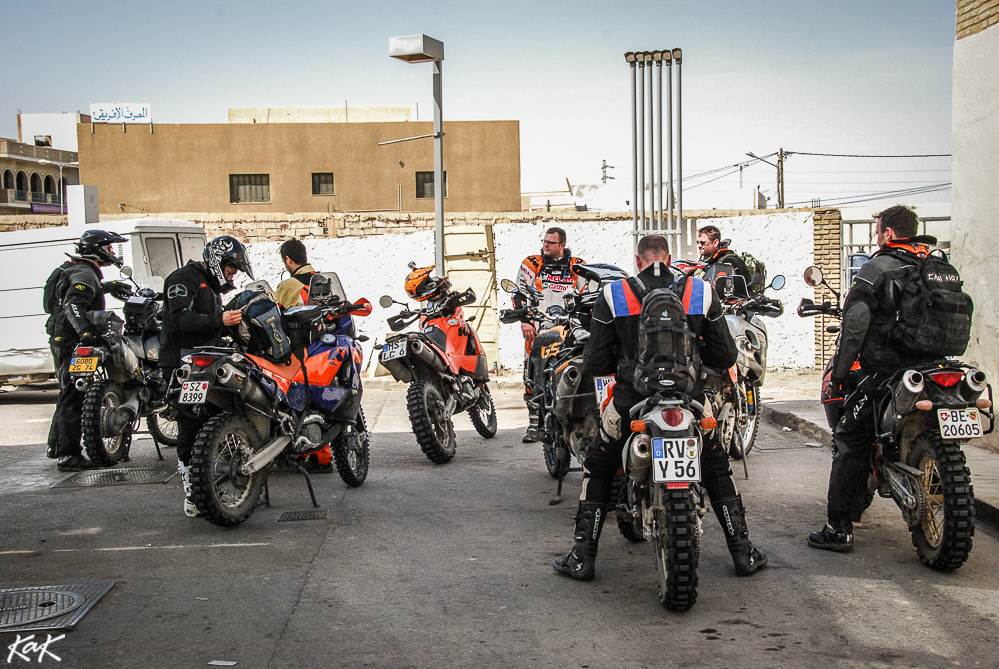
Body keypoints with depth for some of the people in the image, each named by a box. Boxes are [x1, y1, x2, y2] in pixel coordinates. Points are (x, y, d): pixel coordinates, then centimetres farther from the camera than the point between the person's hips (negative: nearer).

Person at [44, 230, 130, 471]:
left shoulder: (72, 269, 18)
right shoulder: (85, 274, -15)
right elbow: (73, 304, -32)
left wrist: (109, 285, 48)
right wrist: (84, 329, -46)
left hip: (61, 340, 11)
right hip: (72, 342, -11)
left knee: (68, 394, 21)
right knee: (74, 397, -12)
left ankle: (55, 445, 32)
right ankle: (68, 455, -14)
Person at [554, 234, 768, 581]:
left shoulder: (613, 296, -4)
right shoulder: (702, 293, 0)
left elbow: (595, 364, -3)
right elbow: (726, 357, 3)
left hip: (631, 403, -1)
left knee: (597, 471, 20)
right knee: (717, 472, 24)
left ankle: (583, 556, 17)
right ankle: (743, 552, 25)